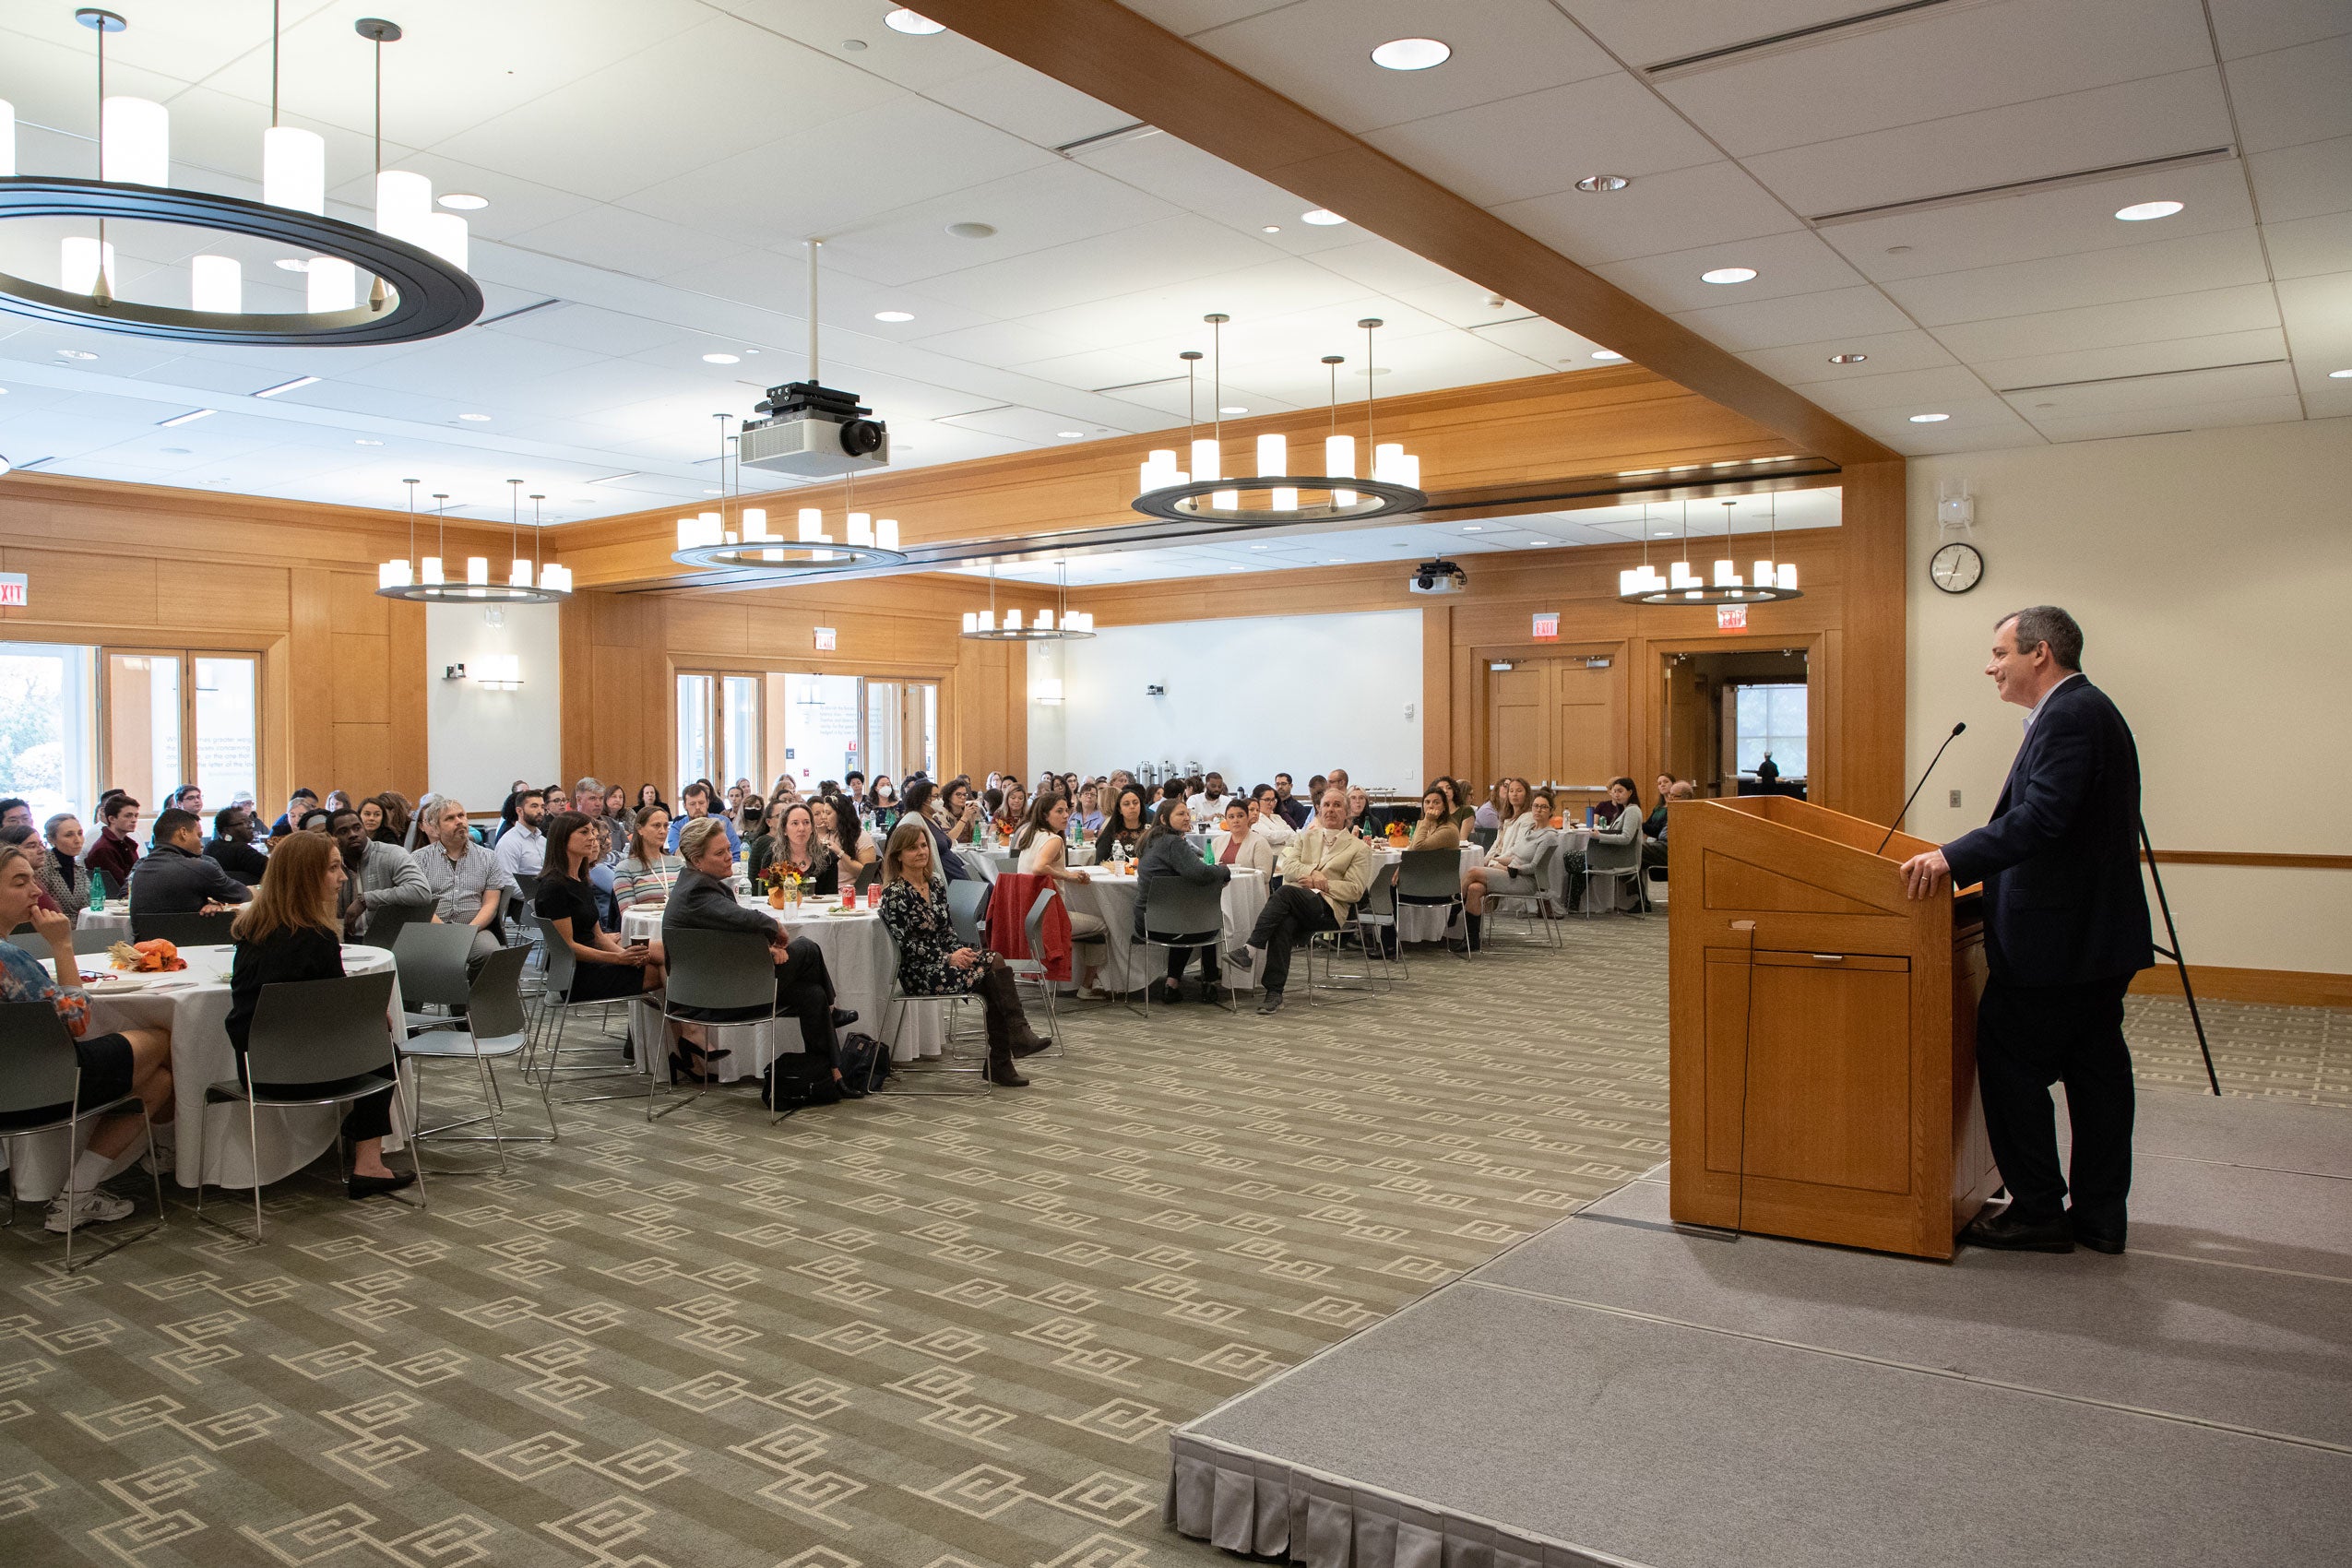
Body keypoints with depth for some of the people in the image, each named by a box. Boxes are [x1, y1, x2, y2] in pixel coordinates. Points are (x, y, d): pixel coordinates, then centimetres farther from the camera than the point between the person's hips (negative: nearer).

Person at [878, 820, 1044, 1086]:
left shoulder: (934, 887, 16)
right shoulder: (894, 893, -7)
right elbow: (906, 944, -14)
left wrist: (960, 951, -6)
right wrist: (949, 957, -21)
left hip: (945, 962, 7)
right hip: (921, 974, -7)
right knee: (994, 964, -25)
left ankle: (999, 1064, -21)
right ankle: (1019, 1034, -27)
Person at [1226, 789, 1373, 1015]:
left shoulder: (1359, 848, 14)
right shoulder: (1305, 836, 26)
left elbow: (1355, 890, 4)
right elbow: (1288, 866, 10)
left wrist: (1323, 884, -6)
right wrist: (1313, 873, -9)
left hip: (1328, 907, -3)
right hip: (1294, 903, 3)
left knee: (1285, 891, -34)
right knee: (1284, 925, -34)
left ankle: (1250, 949, -38)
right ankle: (1274, 993, -36)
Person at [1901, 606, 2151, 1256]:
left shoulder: (2069, 714, -16)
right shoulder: (2089, 709, 17)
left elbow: (2041, 817, -27)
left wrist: (1954, 858, -29)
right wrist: (1965, 859, 20)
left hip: (2055, 936, -10)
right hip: (2100, 931, 11)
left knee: (2011, 1062, -2)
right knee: (2095, 1067, 13)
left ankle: (2038, 1212, 6)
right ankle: (2100, 1215, 21)